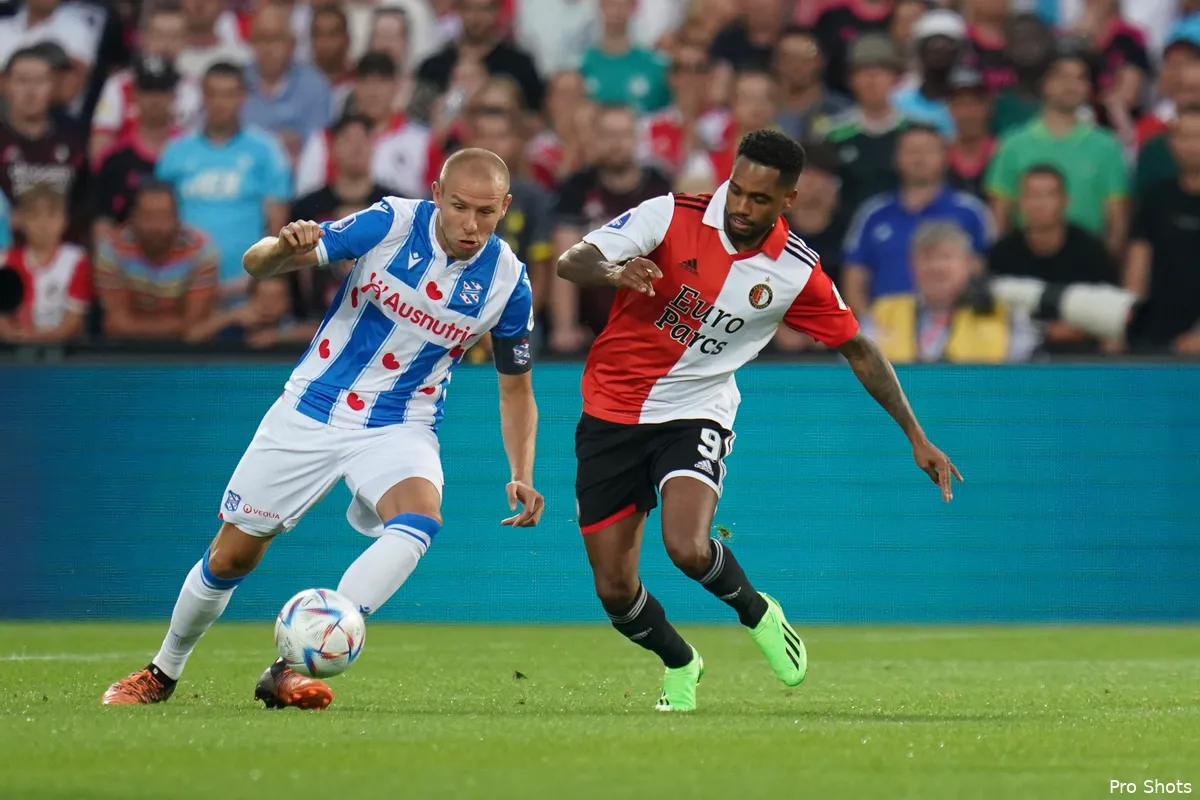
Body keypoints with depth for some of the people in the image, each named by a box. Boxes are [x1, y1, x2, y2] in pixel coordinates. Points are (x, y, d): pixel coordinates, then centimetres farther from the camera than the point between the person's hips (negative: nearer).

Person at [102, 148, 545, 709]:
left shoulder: (507, 282, -10)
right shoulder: (391, 223, -16)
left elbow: (516, 389, 6)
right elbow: (256, 264, -17)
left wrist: (522, 475, -8)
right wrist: (284, 248, -41)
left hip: (400, 427, 0)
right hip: (310, 411, 0)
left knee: (420, 519, -32)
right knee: (231, 557, 6)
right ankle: (162, 673, 34)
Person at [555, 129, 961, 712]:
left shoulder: (797, 274, -9)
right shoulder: (672, 216, -14)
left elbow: (858, 349, 5)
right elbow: (571, 263, -19)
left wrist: (915, 436, 5)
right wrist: (613, 272, -43)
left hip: (695, 413, -1)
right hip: (611, 414, 1)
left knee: (688, 548, -28)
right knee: (614, 591, -1)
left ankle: (756, 614, 5)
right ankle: (679, 665, 32)